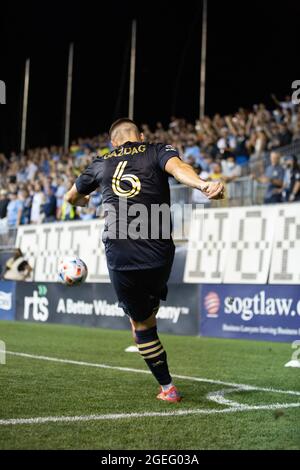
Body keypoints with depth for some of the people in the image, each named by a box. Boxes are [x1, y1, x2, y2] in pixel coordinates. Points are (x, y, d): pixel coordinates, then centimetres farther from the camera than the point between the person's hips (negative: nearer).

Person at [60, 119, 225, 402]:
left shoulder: (101, 164, 17)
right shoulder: (158, 152, 9)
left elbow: (71, 197, 34)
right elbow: (177, 167, -17)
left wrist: (82, 201, 59)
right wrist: (203, 185, -36)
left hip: (119, 259, 1)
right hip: (159, 255, -1)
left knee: (141, 323, 14)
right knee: (151, 299, 32)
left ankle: (167, 388, 18)